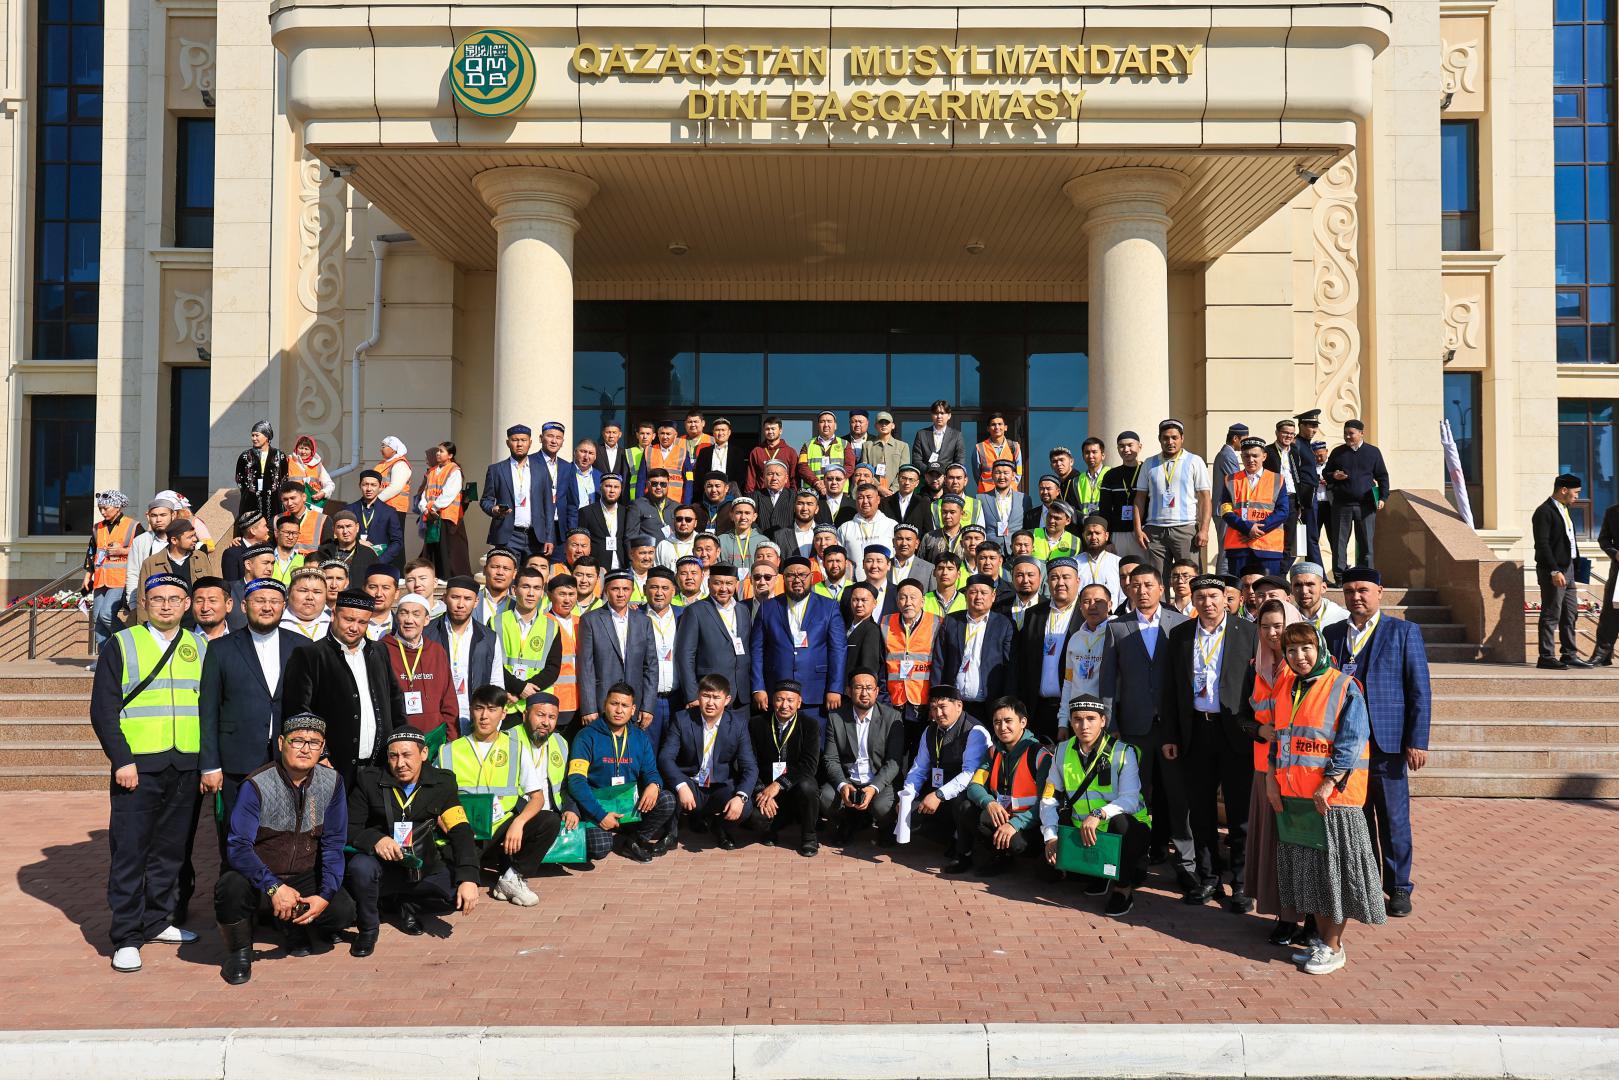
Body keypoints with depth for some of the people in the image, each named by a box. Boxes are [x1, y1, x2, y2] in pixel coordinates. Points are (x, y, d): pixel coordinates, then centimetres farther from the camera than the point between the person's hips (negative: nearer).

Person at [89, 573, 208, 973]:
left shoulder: (200, 648, 12)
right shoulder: (121, 645, 2)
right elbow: (103, 710, -2)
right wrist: (121, 760, -11)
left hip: (187, 769, 3)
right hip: (137, 767, -3)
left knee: (171, 850, 10)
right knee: (129, 852, -2)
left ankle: (156, 921, 23)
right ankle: (126, 938, 5)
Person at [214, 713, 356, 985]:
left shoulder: (332, 783, -4)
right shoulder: (257, 786, -15)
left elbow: (334, 844, -1)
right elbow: (238, 847, -22)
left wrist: (325, 895, -15)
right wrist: (275, 888, -34)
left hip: (305, 880, 3)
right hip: (261, 880, -3)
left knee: (343, 910, -23)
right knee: (231, 888, -35)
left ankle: (294, 925, 13)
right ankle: (240, 950, -3)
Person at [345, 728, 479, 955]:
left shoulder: (441, 783, -3)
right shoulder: (369, 780, -4)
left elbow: (461, 832, -10)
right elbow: (349, 829, -4)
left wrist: (469, 878, -24)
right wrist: (375, 840, -28)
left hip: (424, 869, 2)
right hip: (383, 867, -2)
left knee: (462, 894, -21)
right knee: (360, 866, -34)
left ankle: (410, 903, 10)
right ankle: (367, 928, -4)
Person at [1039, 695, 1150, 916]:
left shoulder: (1122, 752, -11)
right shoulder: (1063, 752, 3)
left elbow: (1130, 800, -23)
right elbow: (1049, 798, 3)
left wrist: (1099, 814, -40)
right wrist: (1051, 836, -12)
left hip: (1127, 831, -5)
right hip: (1082, 833, 5)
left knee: (1120, 821, -36)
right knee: (1052, 855, -17)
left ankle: (1123, 888, -14)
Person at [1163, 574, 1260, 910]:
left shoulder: (1248, 631, -3)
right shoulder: (1180, 634, 7)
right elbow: (1172, 688, 9)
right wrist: (1170, 735, 5)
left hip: (1235, 731, -3)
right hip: (1195, 730, 3)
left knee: (1240, 813, 3)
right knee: (1201, 811, 11)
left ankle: (1241, 885, 13)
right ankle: (1208, 879, 24)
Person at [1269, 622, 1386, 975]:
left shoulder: (1343, 687, -7)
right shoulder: (1286, 688, 11)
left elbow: (1351, 740, -12)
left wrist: (1329, 784, -19)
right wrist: (1272, 777, 4)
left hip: (1332, 796, -6)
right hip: (1292, 795, 6)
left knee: (1333, 867, 0)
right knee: (1306, 868, 11)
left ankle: (1333, 947, 10)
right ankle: (1322, 936, 24)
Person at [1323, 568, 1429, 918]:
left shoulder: (1404, 632, 1)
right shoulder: (1331, 634, 11)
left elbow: (1420, 690, -3)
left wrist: (1417, 741, -9)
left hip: (1387, 742, -3)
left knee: (1394, 819, 5)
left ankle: (1398, 887, 18)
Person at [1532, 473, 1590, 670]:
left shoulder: (1563, 510, 17)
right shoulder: (1544, 512, -13)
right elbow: (1542, 544, -19)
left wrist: (1576, 564, 15)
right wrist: (1555, 571, -23)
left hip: (1567, 569, 10)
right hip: (1552, 572, -10)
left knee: (1571, 614, 13)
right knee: (1551, 615, -5)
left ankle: (1570, 655, 20)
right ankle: (1546, 657, -1)